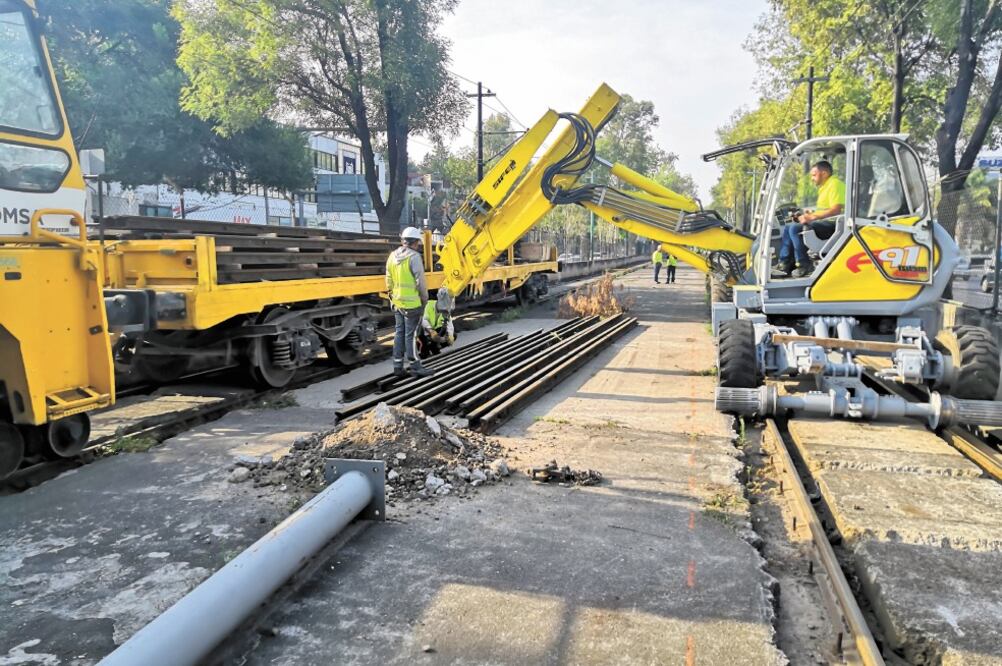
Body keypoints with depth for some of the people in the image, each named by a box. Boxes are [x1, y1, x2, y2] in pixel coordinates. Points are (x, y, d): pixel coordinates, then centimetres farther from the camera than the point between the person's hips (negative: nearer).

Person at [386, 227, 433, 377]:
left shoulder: (392, 256, 8)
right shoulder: (414, 256, -15)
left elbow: (389, 281, 14)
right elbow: (420, 280, -14)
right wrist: (425, 298, -2)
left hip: (397, 302, 7)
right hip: (411, 302, -7)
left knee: (399, 333, 13)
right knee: (411, 335, -1)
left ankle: (398, 366, 17)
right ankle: (415, 366, 7)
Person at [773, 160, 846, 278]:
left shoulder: (835, 184, -12)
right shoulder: (825, 186, 21)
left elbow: (836, 210, -23)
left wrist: (813, 217, -23)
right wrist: (810, 215, 8)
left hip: (832, 224, -11)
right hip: (825, 222, 11)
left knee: (795, 228, -25)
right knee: (788, 227, 7)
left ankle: (805, 265, -17)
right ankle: (784, 264, 1)